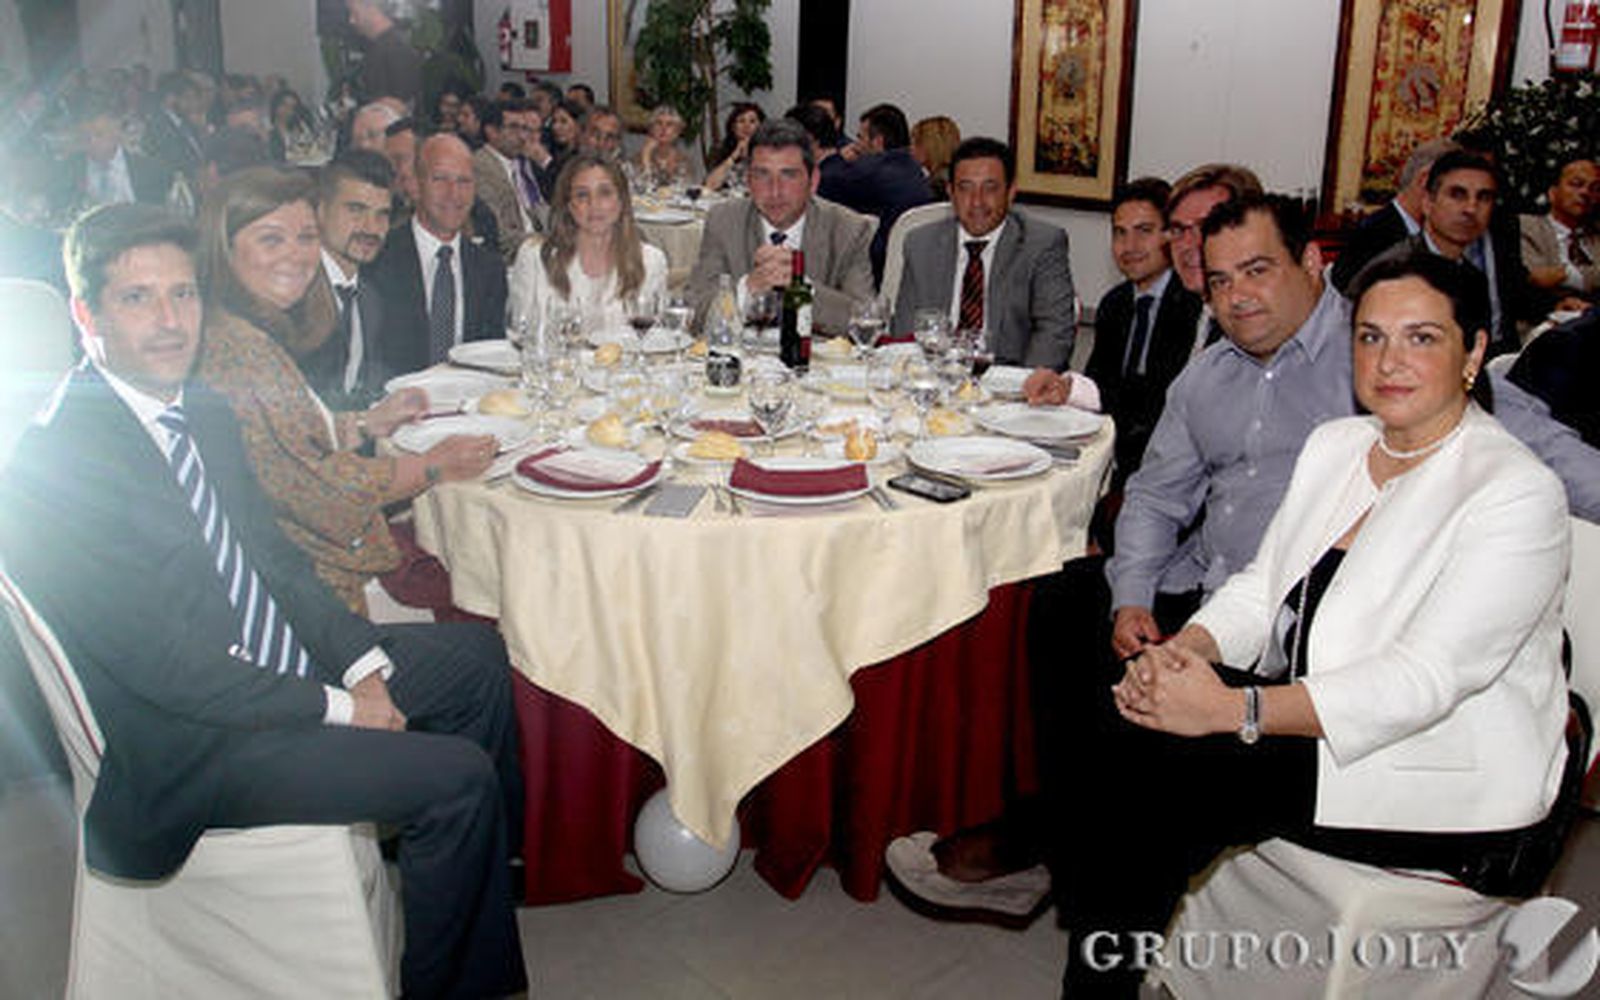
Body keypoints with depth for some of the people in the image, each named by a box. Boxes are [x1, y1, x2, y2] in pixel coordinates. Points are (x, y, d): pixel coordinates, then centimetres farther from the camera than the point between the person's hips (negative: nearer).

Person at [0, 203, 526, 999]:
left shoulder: (201, 412, 4)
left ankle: (494, 865, 35)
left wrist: (362, 663, -2)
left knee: (479, 657, 17)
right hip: (192, 748, -9)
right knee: (459, 778, -18)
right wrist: (337, 709, -18)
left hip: (282, 664, 10)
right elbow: (164, 665, -24)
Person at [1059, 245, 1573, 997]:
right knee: (1115, 709, -16)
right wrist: (1183, 648, -14)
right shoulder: (1334, 443, 9)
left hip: (1445, 783, -7)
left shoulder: (1519, 494, -14)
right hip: (1310, 717, 7)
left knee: (1158, 763, -23)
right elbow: (1264, 585, 8)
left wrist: (1234, 709, -31)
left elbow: (1425, 680, -23)